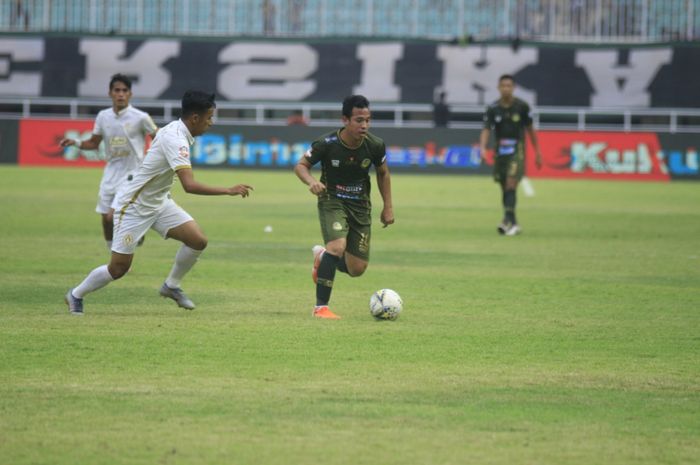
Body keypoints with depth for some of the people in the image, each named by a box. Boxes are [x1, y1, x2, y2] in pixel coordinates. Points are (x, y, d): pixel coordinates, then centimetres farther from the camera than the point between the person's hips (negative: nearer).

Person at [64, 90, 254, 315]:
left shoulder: (176, 130, -1)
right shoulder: (176, 140, -29)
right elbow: (190, 185, -39)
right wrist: (229, 191, -38)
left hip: (158, 202, 9)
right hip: (134, 206, -9)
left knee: (198, 241, -8)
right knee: (118, 268, -3)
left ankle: (171, 286, 13)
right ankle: (76, 295, 21)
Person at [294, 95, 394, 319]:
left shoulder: (375, 145, -11)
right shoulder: (326, 144, -20)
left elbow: (383, 174, 8)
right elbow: (301, 165, -6)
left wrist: (388, 207, 8)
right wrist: (311, 181, -27)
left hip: (360, 206, 4)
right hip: (332, 201, -4)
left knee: (357, 269, 4)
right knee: (338, 246, -30)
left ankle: (322, 256, 39)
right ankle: (321, 307, -19)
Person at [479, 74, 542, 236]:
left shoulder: (522, 107, -3)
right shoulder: (492, 109, -1)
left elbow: (530, 129, 6)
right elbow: (486, 130, -9)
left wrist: (537, 152, 9)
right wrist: (483, 148, -28)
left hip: (517, 151, -3)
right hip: (500, 151, 3)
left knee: (510, 185, -18)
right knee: (505, 189, 7)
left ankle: (508, 220, -22)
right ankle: (512, 223, 17)